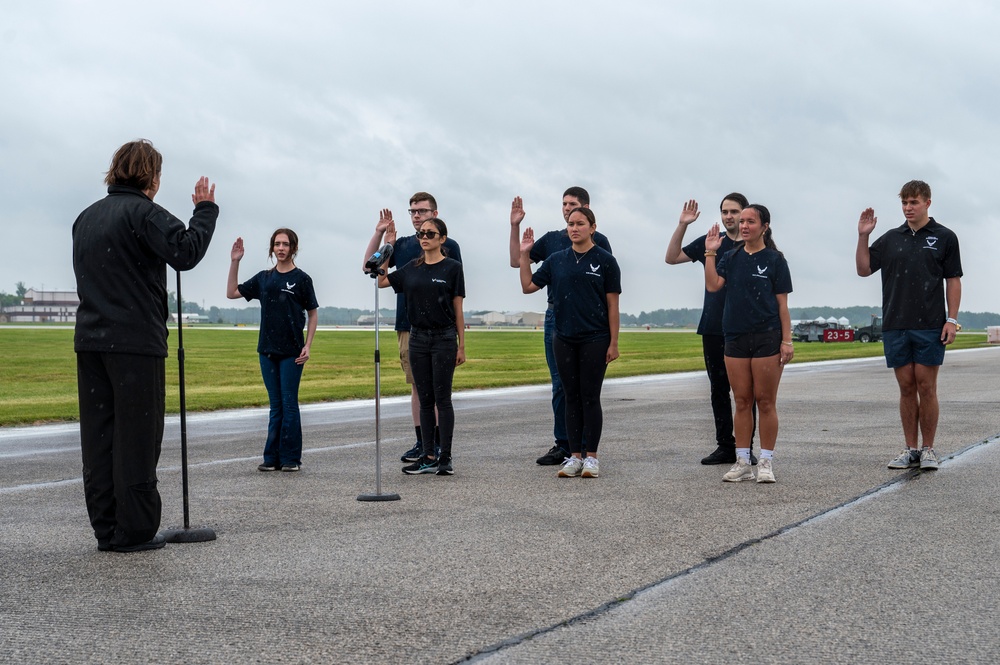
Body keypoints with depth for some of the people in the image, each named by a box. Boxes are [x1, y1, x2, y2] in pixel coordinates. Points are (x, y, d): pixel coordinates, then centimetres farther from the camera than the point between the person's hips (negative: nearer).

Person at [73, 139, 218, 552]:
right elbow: (186, 252, -19)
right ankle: (134, 530, 1)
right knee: (137, 437, -2)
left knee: (99, 437, 8)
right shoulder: (143, 213, -8)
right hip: (136, 340, -7)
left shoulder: (86, 218, 17)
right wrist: (205, 210, -7)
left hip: (90, 339, 7)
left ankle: (106, 529, 12)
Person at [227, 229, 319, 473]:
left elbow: (312, 314, 2)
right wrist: (234, 262, 3)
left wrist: (307, 346, -7)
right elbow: (232, 293, 12)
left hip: (291, 352, -4)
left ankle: (291, 457, 5)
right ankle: (272, 458, 11)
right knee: (275, 405, 8)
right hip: (267, 350, 4)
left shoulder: (301, 278, -1)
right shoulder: (263, 278, 10)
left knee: (289, 404, -1)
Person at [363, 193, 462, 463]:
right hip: (408, 326, 4)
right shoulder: (402, 245, 14)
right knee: (417, 385, 8)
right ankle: (421, 443, 13)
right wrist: (379, 232, 2)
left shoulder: (448, 246, 1)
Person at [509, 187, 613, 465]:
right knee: (560, 384, 6)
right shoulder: (551, 239, 13)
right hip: (555, 316, 4)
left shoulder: (598, 241, 1)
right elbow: (517, 261, 12)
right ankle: (563, 445, 12)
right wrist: (515, 226, 2)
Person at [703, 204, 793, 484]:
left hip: (767, 337, -4)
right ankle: (742, 463, 12)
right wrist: (710, 253, -6)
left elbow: (782, 303, -1)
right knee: (742, 402, 7)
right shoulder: (731, 258, 10)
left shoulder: (775, 259, 0)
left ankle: (766, 462, 7)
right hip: (736, 337, 4)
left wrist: (786, 340, -6)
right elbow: (712, 285, -4)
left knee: (765, 402, -1)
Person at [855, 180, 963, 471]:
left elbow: (953, 281, 3)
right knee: (906, 387, 6)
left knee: (926, 387, -2)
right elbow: (864, 268, 11)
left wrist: (952, 320, -6)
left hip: (930, 326, -3)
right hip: (895, 325, 3)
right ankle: (910, 449, 12)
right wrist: (863, 236, -1)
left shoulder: (944, 237, 3)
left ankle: (928, 450, 8)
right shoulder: (891, 238, 12)